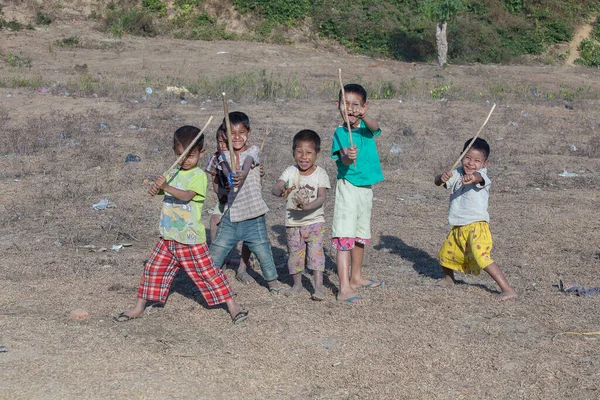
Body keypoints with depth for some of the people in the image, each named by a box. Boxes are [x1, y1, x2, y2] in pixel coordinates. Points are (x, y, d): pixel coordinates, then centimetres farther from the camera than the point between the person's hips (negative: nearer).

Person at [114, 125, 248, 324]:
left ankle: (232, 306, 8)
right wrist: (155, 189, -14)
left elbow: (186, 196, -26)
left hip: (191, 239, -6)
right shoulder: (173, 173, 10)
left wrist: (166, 186, -41)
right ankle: (138, 308, 23)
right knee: (153, 269, 10)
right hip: (168, 237, 6)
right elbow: (160, 190, 10)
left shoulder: (199, 176, -12)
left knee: (207, 272, -2)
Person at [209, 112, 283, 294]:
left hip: (253, 213, -2)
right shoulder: (225, 156, 4)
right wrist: (231, 177, -42)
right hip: (232, 212, 2)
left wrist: (241, 174, -46)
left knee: (262, 249, 3)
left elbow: (248, 164, -23)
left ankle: (272, 279, 24)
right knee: (216, 249, 2)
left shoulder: (252, 151, -2)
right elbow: (226, 170, -17)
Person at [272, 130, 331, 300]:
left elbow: (321, 198, -17)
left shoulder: (320, 173, -8)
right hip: (293, 223, 2)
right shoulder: (291, 171, -5)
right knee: (295, 253, 11)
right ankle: (297, 284, 30)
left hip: (315, 221, -2)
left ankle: (318, 287, -7)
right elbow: (276, 186, -21)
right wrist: (281, 191, -46)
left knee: (316, 252, -12)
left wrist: (308, 206, -36)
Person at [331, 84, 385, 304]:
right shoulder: (340, 132, -9)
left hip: (366, 187, 6)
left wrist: (363, 115, -44)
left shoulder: (366, 127, 2)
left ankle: (356, 278, 35)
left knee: (360, 235, 19)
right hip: (348, 187, -6)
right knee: (344, 237, -12)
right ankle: (344, 289, -16)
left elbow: (374, 127, -23)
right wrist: (348, 157, -46)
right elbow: (343, 159, -22)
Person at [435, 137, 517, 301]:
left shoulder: (481, 175, -14)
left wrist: (472, 177, -63)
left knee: (482, 258, -24)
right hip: (458, 228, 8)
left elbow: (479, 177, -38)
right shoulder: (457, 174, 7)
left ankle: (507, 290, -22)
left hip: (476, 226, -8)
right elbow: (438, 182, -2)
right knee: (445, 255, 23)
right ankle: (448, 279, 54)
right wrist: (442, 177, -27)